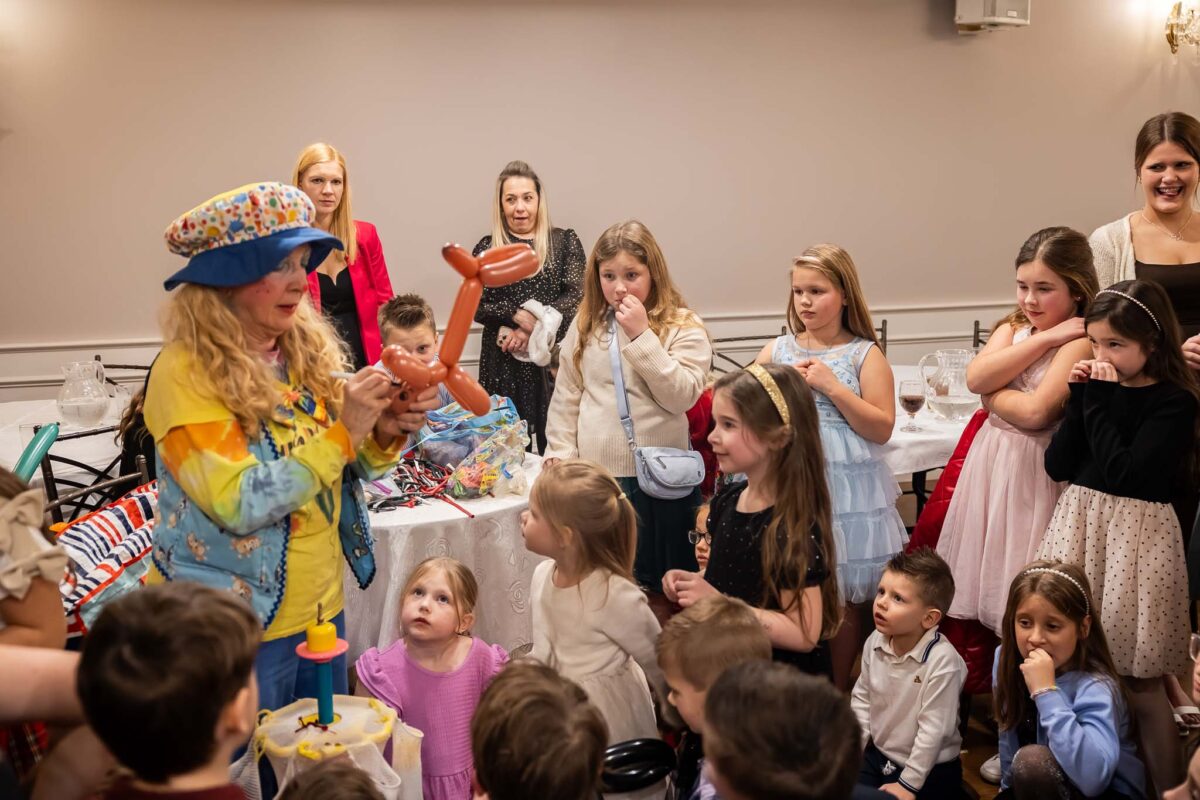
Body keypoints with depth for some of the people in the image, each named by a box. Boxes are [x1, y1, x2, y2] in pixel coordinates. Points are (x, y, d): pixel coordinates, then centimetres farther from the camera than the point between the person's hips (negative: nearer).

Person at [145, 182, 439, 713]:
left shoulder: (306, 349, 0)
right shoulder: (186, 372, -18)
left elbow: (342, 469, 7)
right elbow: (237, 505, -24)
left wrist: (386, 434, -13)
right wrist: (341, 433, -26)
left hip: (323, 609, 6)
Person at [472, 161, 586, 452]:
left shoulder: (564, 241, 5)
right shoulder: (487, 248, 8)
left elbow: (576, 297, -5)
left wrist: (530, 331, -13)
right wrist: (516, 315, -15)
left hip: (553, 356, -1)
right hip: (503, 361, 1)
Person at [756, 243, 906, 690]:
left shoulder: (865, 355, -1)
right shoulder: (776, 351, 7)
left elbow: (882, 428, -9)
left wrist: (832, 386, -15)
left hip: (846, 490, -2)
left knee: (842, 603, 8)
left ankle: (837, 695, 25)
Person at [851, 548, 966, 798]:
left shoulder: (942, 662, -28)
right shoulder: (875, 642, -9)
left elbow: (933, 730, -24)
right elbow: (861, 697, 5)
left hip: (929, 772, -5)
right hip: (877, 755, 5)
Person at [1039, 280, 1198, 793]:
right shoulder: (1098, 389, 8)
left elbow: (1125, 472, -19)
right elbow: (1058, 466, 4)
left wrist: (1100, 401, -15)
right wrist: (1081, 399, -4)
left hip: (1135, 536, -5)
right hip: (1079, 525, 6)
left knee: (1138, 679, 1)